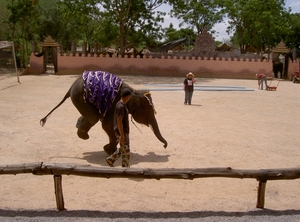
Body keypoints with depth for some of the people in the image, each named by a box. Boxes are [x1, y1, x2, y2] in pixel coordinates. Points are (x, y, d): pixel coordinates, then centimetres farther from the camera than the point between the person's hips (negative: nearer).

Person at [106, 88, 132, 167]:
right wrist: (122, 135, -23)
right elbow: (119, 121, -24)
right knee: (126, 152, 0)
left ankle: (110, 159, 30)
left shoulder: (122, 105, 10)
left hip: (124, 132, 10)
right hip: (121, 132, -10)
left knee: (123, 149, 20)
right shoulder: (120, 106, -21)